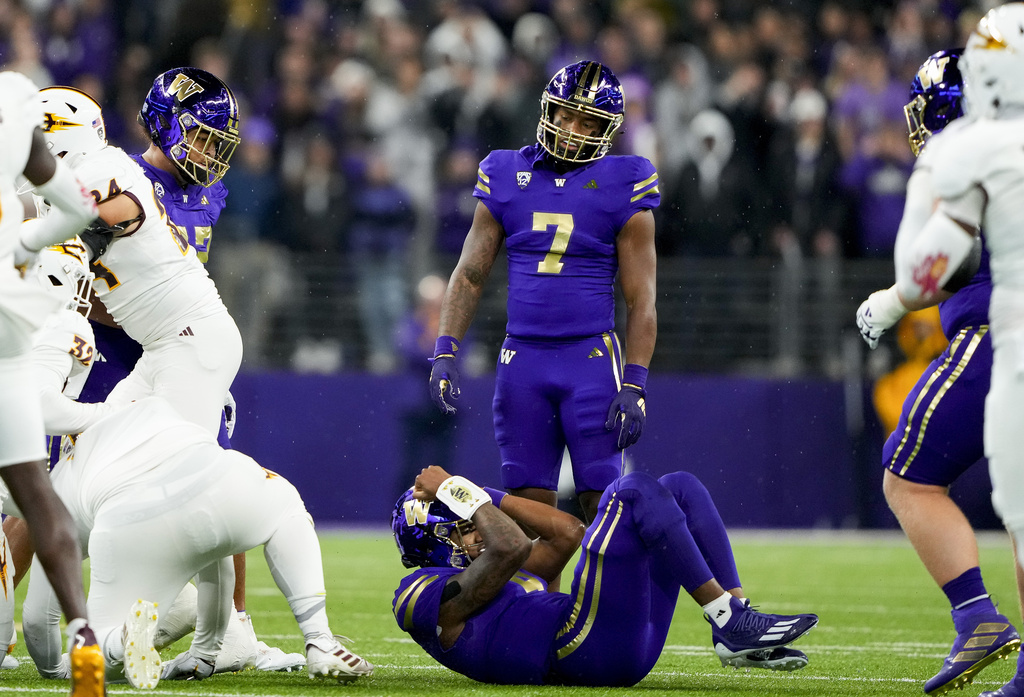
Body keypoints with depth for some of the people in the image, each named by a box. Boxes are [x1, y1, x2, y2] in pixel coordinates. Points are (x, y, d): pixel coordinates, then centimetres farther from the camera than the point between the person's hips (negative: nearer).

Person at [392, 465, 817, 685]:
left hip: (624, 648, 10)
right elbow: (512, 546, -13)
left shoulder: (482, 579, 32)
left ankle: (739, 639, -4)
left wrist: (482, 495, 26)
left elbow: (566, 531, 28)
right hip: (588, 651, -10)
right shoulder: (426, 595, 1)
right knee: (634, 492, -13)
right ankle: (730, 621, -18)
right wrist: (456, 491, -2)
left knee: (681, 489, 10)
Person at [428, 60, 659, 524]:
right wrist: (445, 351, 0)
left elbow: (641, 299, -2)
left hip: (591, 358, -3)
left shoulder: (621, 188, -2)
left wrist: (634, 384, -10)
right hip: (522, 359, 3)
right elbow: (470, 274, 11)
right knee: (527, 507, 4)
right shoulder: (507, 177, 7)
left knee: (603, 504, -6)